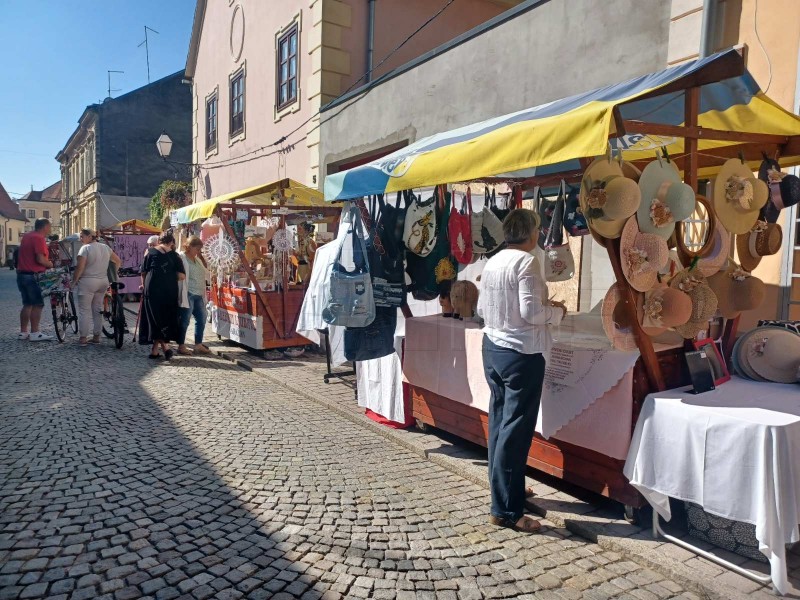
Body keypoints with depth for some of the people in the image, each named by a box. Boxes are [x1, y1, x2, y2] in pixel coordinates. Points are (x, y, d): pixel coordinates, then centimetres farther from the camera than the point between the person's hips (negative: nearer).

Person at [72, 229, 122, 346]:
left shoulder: (85, 248, -11)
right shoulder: (105, 247, 9)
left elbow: (80, 268, -16)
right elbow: (118, 261, 16)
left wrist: (74, 281, -6)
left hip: (87, 282, -6)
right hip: (103, 282, 6)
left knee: (84, 310, 1)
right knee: (98, 309, 13)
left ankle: (83, 338, 2)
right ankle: (96, 337, 17)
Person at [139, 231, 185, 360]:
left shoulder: (150, 252, 2)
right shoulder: (174, 255, 3)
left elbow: (143, 272, 4)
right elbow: (182, 276, -3)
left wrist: (144, 284, 21)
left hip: (152, 289, -1)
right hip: (169, 291, 2)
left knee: (155, 318, 3)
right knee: (165, 318, 11)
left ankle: (165, 345, -14)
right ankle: (154, 350, 15)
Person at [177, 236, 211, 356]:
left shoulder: (197, 259, 17)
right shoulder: (181, 258, -9)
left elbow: (206, 274, 23)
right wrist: (181, 295, -20)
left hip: (199, 295, 9)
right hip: (188, 295, -8)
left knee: (201, 320, 11)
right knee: (184, 321, 0)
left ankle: (198, 345, 20)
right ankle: (181, 346, 10)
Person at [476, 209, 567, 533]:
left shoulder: (492, 262, 7)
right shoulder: (525, 262, -16)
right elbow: (532, 313, -22)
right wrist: (557, 312, -4)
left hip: (493, 348, 8)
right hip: (521, 353, -8)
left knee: (499, 421, 17)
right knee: (516, 430, -3)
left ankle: (505, 486, 33)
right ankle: (505, 510, 4)